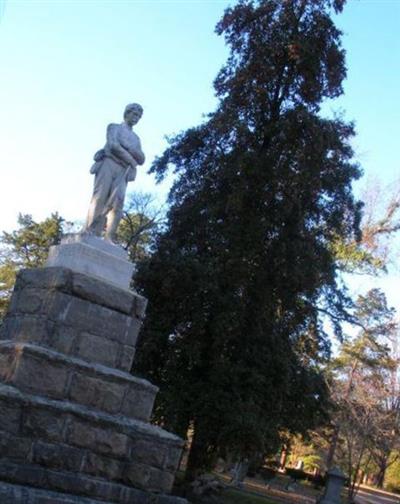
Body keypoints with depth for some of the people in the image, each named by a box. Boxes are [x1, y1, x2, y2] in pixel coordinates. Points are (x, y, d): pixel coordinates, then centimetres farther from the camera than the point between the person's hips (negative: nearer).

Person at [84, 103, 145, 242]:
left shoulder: (136, 139, 31)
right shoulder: (114, 127, 18)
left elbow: (141, 160, 16)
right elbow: (113, 145, -2)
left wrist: (129, 147, -1)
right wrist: (132, 161, 0)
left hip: (123, 171, 4)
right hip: (108, 164, -3)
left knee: (117, 202, -15)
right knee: (99, 198, -16)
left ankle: (109, 239, -23)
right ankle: (88, 234, -23)